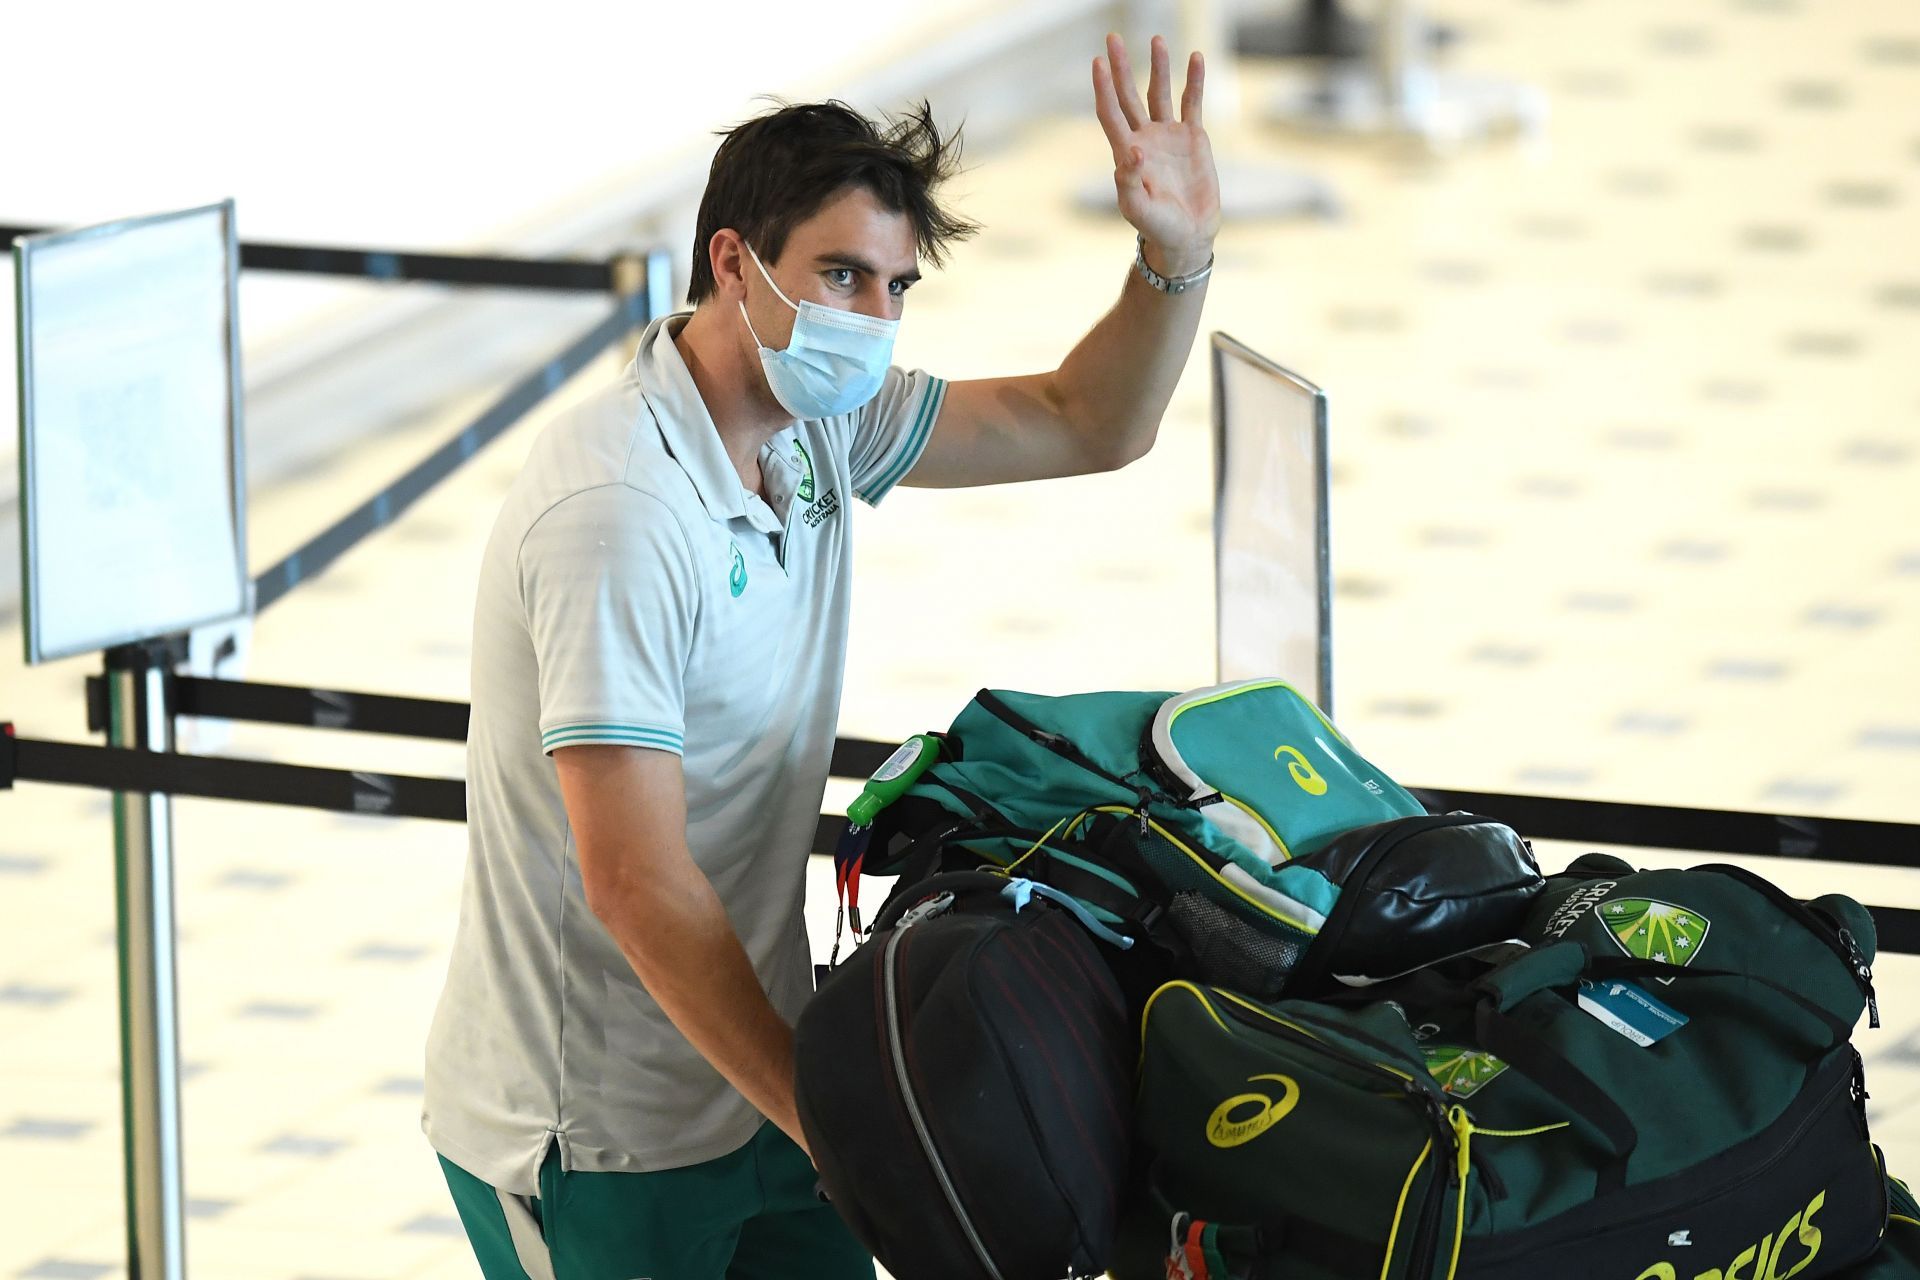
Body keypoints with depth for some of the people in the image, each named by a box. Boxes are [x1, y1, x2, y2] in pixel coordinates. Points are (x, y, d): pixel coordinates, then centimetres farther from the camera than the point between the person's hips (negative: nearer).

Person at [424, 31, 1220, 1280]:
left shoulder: (818, 418, 3)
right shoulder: (620, 512, -25)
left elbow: (1087, 425, 13)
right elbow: (637, 883, -28)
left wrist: (1178, 258, -7)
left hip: (751, 1078, 8)